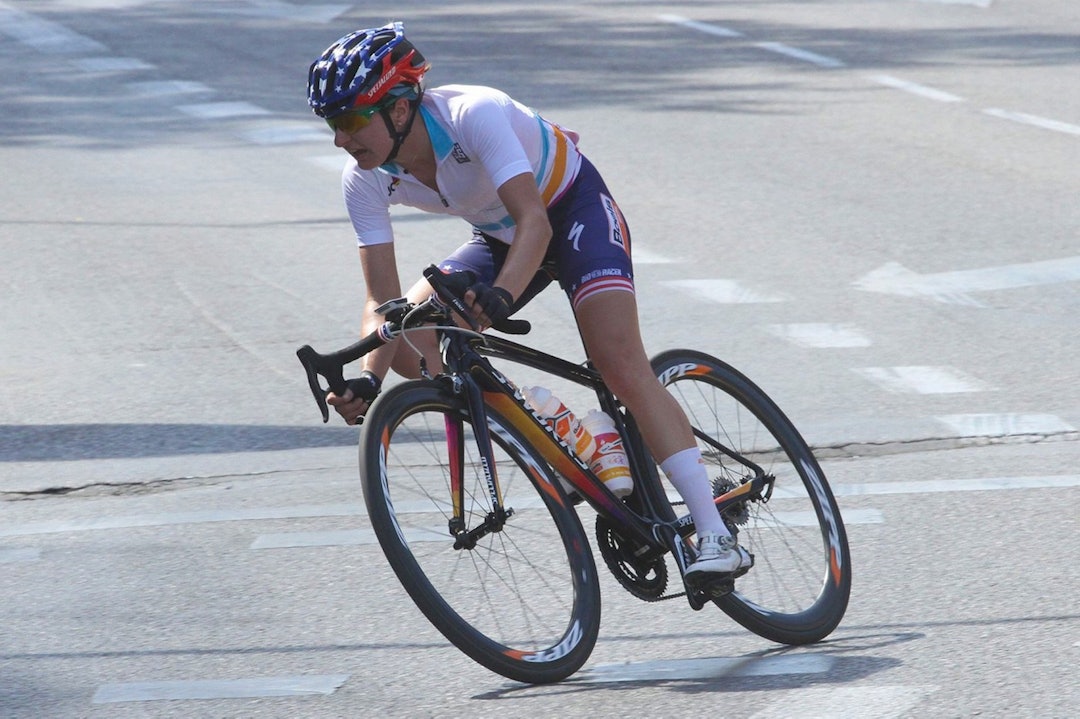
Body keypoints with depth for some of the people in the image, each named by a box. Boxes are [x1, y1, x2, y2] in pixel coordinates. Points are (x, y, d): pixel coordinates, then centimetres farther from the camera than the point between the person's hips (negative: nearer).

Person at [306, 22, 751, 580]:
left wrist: (500, 295, -61)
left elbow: (534, 224, -43)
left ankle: (715, 534, -25)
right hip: (501, 238, 6)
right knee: (407, 341, -14)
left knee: (620, 364, -24)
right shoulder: (366, 180, -18)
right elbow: (382, 298, -20)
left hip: (574, 208, -6)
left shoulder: (473, 115, -35)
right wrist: (370, 377, -37)